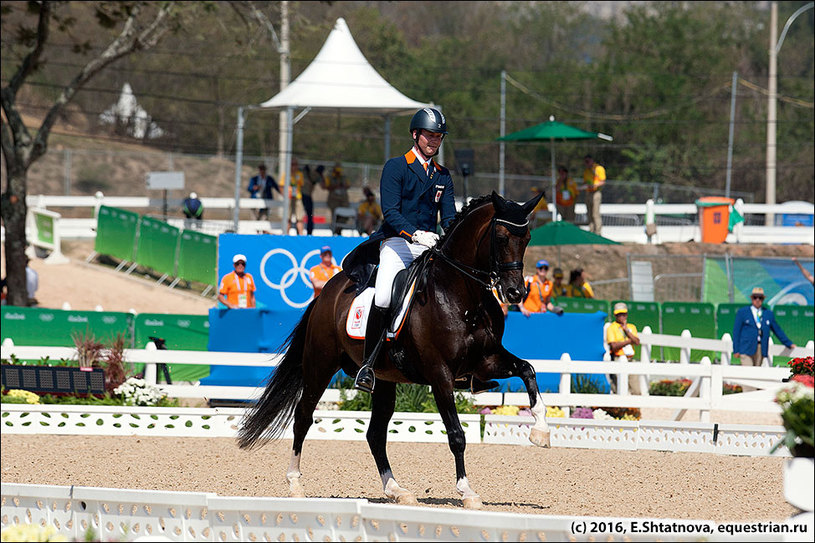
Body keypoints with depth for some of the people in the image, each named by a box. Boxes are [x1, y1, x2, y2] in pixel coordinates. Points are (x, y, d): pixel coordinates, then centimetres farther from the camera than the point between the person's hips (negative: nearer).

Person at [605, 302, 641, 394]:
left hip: (630, 360, 5)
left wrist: (626, 330, -5)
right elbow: (614, 346, -11)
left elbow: (637, 342, 0)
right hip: (618, 361, -5)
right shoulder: (611, 328, 1)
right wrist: (629, 341, -4)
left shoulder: (632, 327, 17)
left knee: (636, 391, -3)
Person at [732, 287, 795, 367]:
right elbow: (736, 331, 5)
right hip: (746, 349, -3)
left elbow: (777, 330, 21)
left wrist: (789, 344, 21)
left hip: (761, 350, 3)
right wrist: (736, 350, -1)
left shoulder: (768, 313, 14)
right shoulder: (742, 312, 6)